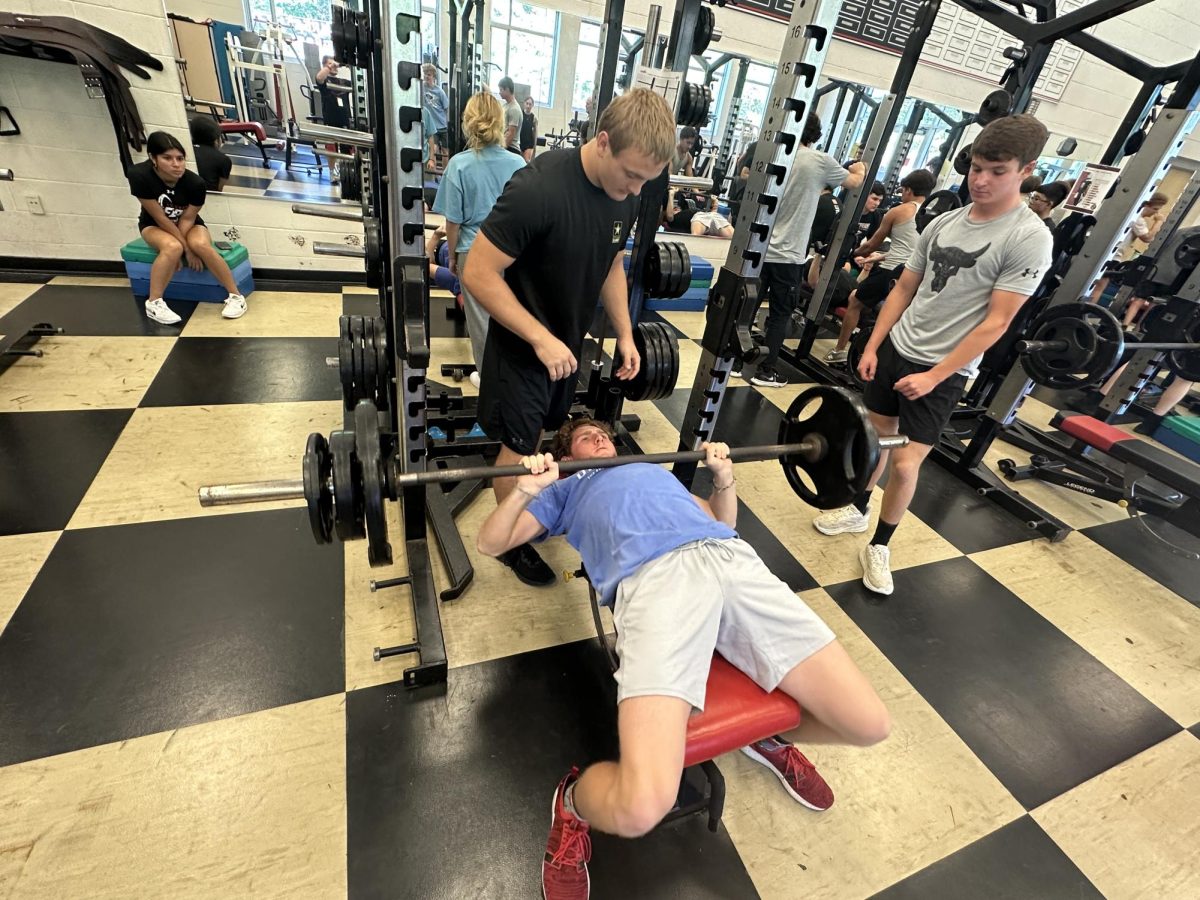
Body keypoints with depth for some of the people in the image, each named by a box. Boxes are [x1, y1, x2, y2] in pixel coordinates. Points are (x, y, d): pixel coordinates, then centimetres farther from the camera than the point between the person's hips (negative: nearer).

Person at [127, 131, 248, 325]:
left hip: (188, 224, 1)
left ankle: (235, 296, -21)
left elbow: (187, 219, -15)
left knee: (201, 245, -33)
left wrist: (190, 247, -26)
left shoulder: (195, 183, -24)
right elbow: (160, 218, -23)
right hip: (154, 225, -1)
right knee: (172, 248, -34)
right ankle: (154, 303, -20)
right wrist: (186, 248, -24)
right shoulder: (139, 176, -27)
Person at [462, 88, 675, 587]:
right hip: (523, 340, -6)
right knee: (519, 444, 5)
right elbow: (479, 273, -26)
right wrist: (540, 339, -29)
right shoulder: (539, 187, -28)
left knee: (542, 432, 20)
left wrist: (625, 334, 2)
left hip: (569, 339, 7)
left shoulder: (627, 194, -5)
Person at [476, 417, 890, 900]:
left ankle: (770, 736, 27)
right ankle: (574, 803, 12)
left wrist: (724, 475, 25)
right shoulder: (567, 488, 31)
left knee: (869, 725, -4)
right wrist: (525, 490, 5)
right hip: (652, 578, -4)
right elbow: (491, 542, 23)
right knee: (640, 807, -24)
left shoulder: (654, 468, 42)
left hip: (733, 559, 5)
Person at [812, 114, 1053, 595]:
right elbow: (904, 288, 10)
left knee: (904, 464, -7)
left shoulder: (1029, 239, -12)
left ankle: (880, 547, 15)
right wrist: (872, 346, 4)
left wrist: (935, 375, -19)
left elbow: (995, 322, -15)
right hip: (896, 348, 5)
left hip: (945, 370, -5)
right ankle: (857, 509, 38)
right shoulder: (944, 222, 5)